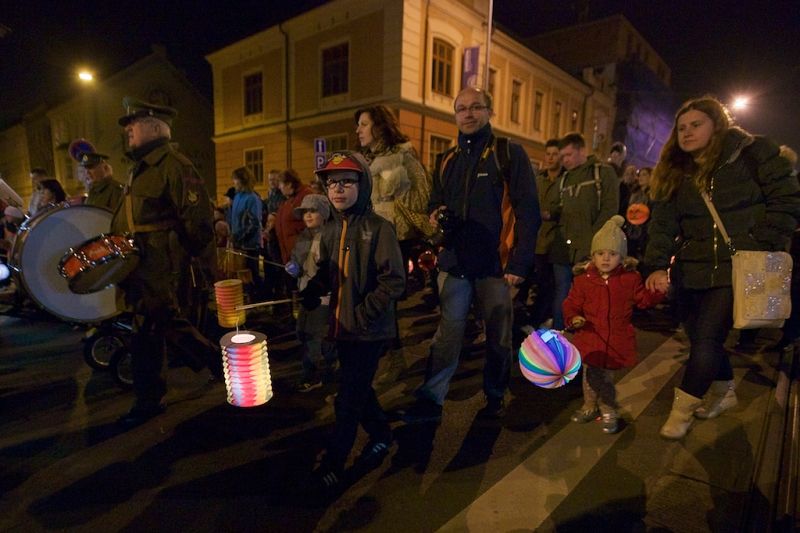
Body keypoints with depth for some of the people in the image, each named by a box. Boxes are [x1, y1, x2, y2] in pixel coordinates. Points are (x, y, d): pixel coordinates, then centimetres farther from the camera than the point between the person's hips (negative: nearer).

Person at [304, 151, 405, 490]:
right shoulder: (330, 231, 5)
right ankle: (381, 435, 45)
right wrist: (311, 292, -5)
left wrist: (363, 315, -20)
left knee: (348, 401, 4)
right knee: (359, 390, 21)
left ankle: (333, 463, 23)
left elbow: (394, 282, -18)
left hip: (370, 332, -6)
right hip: (343, 328, 7)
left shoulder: (379, 228, -15)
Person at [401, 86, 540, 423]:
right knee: (447, 334, 5)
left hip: (495, 265, -3)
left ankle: (495, 397, 30)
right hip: (454, 263, 3)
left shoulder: (510, 154, -2)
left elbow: (528, 212, -7)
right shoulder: (447, 161, 13)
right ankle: (430, 400, 13)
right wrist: (434, 215, -1)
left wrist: (520, 263, -14)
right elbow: (435, 202, 24)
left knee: (498, 337, 11)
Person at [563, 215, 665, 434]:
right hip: (590, 338, 1)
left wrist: (658, 291, -10)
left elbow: (643, 299, 6)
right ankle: (590, 406, 39)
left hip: (616, 340, -1)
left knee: (604, 378, 7)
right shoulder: (583, 279, -5)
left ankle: (609, 412, 30)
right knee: (590, 375, 16)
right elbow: (572, 303, -1)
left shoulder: (631, 278, -2)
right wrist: (573, 318, -18)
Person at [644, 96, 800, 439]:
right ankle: (724, 393, 38)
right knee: (703, 340, 12)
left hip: (736, 269, -4)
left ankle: (682, 411, 9)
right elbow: (663, 224, -3)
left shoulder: (752, 153, -3)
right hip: (691, 272, 5)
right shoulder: (675, 172, 8)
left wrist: (760, 247, -14)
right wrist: (657, 266, -17)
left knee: (706, 341, -7)